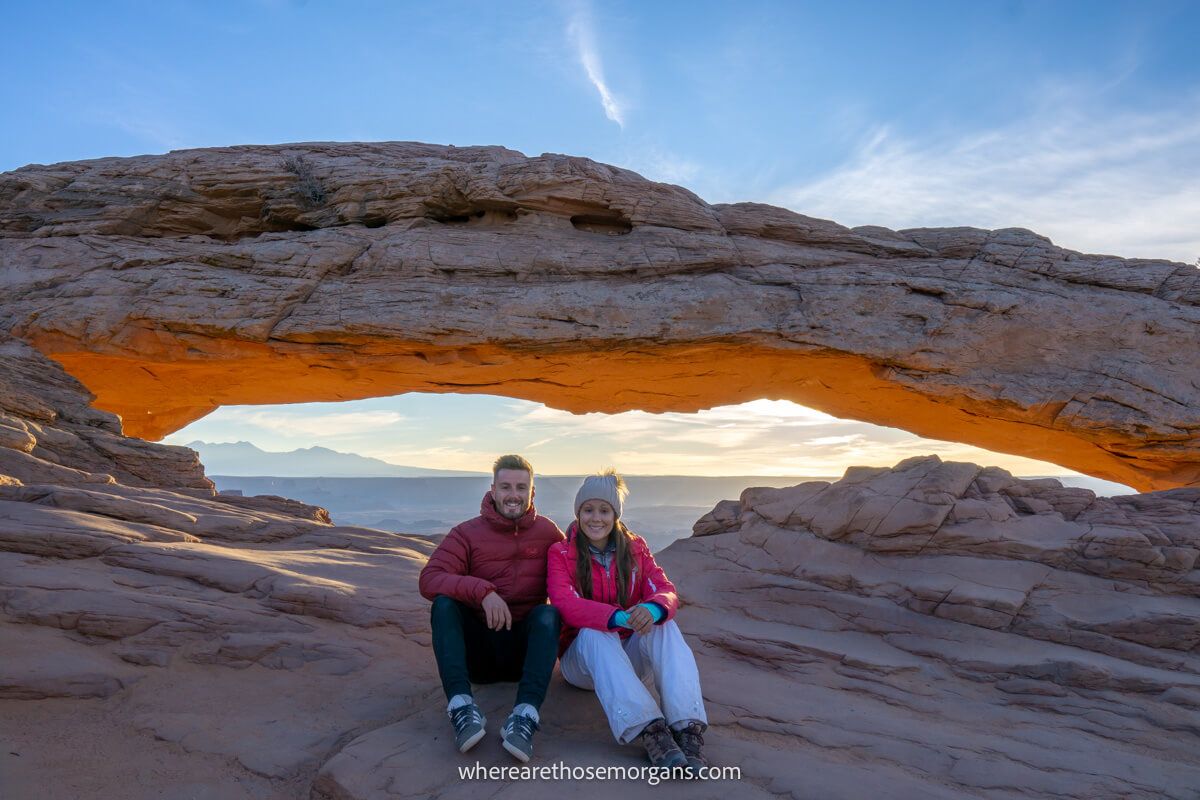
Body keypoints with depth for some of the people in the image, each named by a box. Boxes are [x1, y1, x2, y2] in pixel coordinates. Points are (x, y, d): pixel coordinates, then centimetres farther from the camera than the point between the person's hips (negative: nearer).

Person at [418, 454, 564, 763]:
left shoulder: (548, 532, 4)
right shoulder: (467, 534, -1)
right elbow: (429, 580, -16)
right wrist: (483, 591, -31)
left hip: (526, 647, 0)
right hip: (478, 649, 0)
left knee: (548, 613, -28)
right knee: (444, 603, -24)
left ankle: (525, 714, -43)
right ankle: (462, 706, -39)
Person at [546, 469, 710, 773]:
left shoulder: (635, 549, 4)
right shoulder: (560, 554, -5)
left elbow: (666, 591, -10)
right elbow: (565, 603, -23)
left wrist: (653, 609, -38)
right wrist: (620, 617, -41)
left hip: (629, 656, 3)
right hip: (582, 657, -2)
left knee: (663, 625, -27)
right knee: (593, 633, -35)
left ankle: (687, 727, -42)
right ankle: (649, 730, -50)